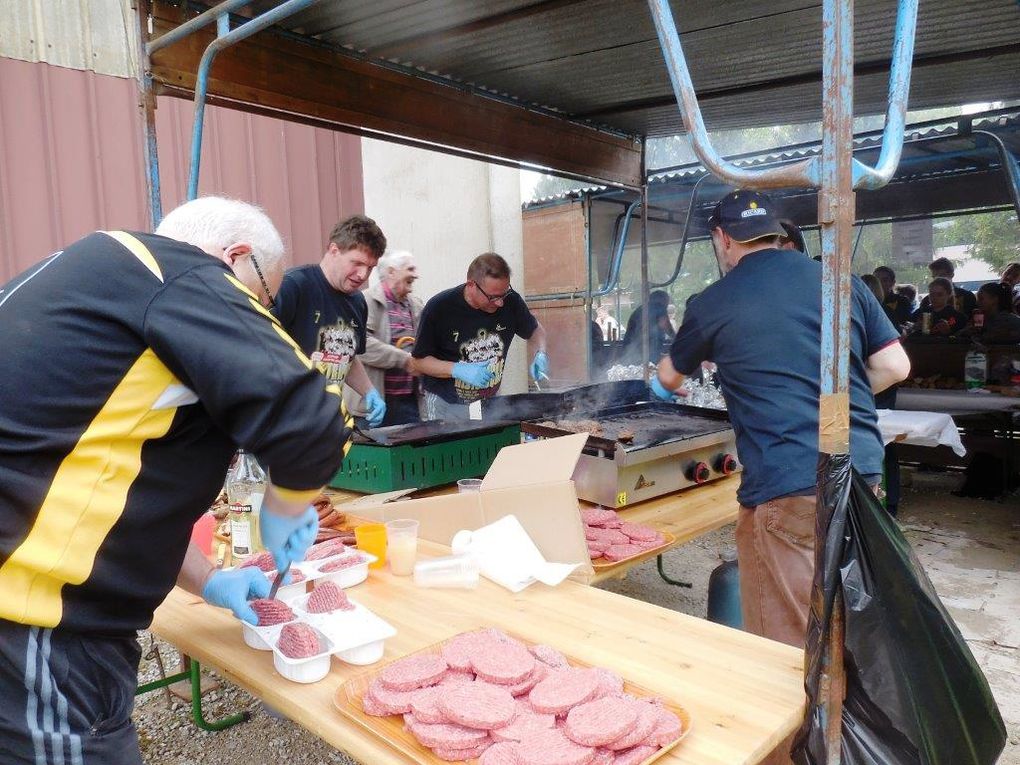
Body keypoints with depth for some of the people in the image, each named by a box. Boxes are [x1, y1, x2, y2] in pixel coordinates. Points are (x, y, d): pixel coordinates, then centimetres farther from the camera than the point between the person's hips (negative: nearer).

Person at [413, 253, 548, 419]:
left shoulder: (510, 300, -10)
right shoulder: (439, 308, -19)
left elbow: (535, 329, 10)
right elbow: (420, 361, -10)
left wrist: (541, 354, -11)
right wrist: (459, 370, -25)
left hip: (490, 401, 3)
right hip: (446, 404, -3)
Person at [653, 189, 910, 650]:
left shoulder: (714, 303, 0)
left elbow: (671, 375, 17)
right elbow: (894, 365, 8)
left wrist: (662, 384, 41)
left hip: (785, 487, -5)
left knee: (786, 638, 5)